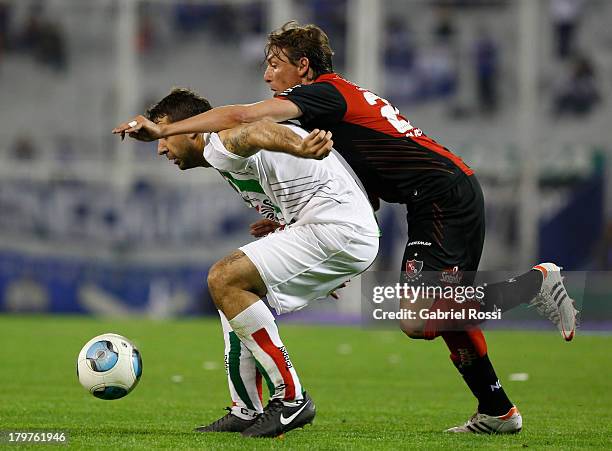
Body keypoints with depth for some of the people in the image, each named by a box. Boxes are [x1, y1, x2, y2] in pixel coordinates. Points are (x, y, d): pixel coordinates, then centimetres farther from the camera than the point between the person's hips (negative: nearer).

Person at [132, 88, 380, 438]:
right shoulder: (227, 159, 24)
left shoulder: (218, 144, -10)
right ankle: (246, 413, 17)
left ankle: (291, 398, -15)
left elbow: (255, 133, -34)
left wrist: (298, 147, -56)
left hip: (337, 229, -11)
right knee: (232, 285, 17)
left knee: (225, 280, -16)